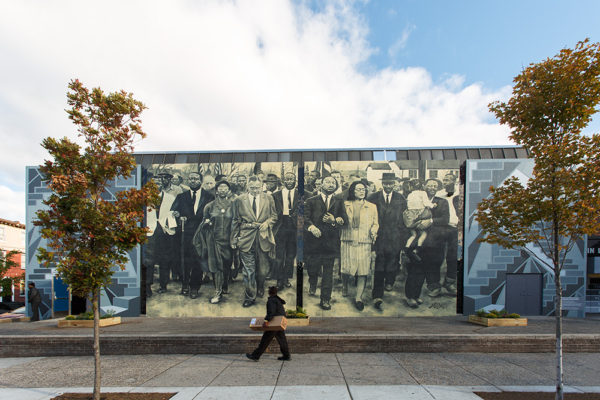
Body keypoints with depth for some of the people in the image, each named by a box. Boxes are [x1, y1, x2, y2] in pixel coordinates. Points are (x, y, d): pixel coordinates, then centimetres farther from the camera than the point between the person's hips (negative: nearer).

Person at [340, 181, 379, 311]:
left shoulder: (372, 206, 13)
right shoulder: (345, 205, 9)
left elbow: (375, 223, 14)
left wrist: (373, 231, -4)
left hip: (365, 243, 1)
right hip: (348, 241, 0)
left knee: (363, 270, -3)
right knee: (347, 268, 3)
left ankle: (359, 297, 7)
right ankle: (344, 286, 34)